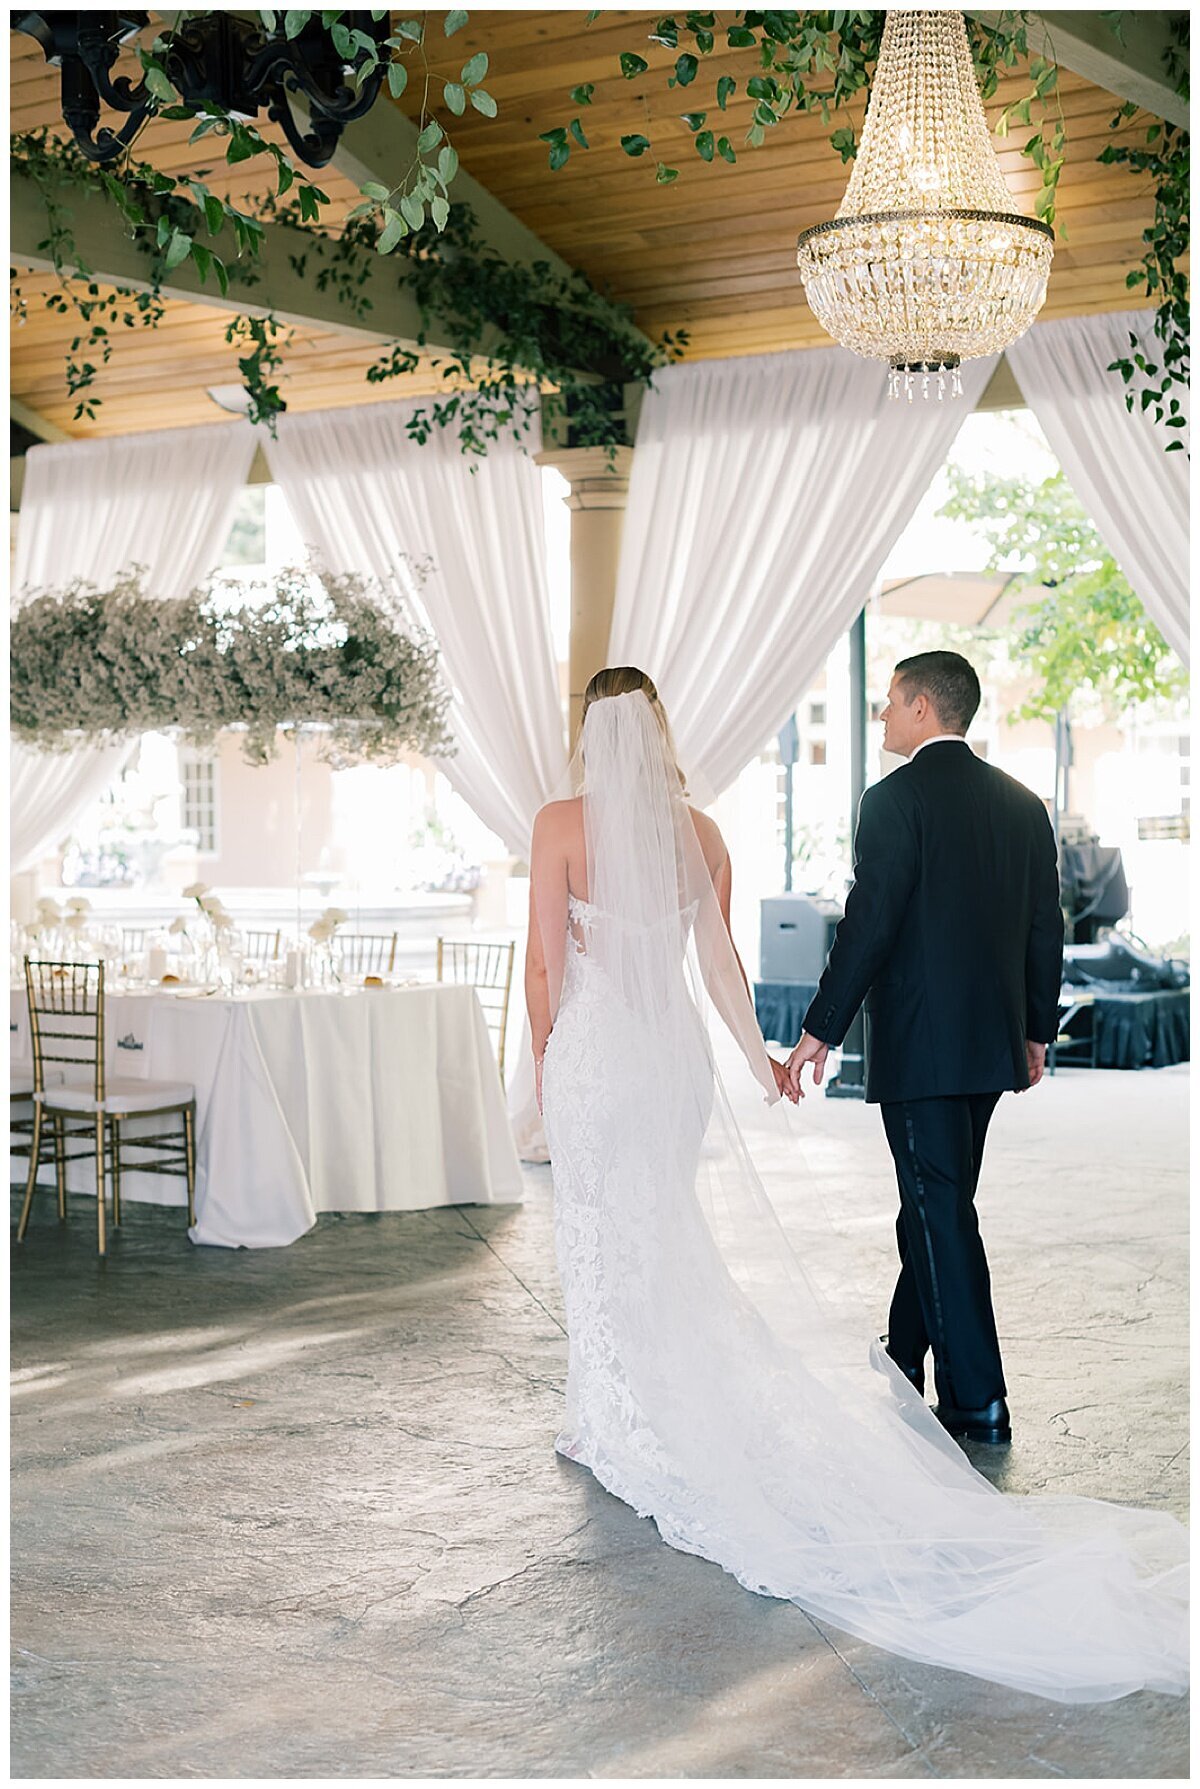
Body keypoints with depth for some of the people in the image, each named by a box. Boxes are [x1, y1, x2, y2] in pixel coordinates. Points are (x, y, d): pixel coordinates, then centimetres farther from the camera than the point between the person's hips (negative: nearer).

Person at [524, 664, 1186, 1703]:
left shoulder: (562, 823, -9)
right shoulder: (698, 830, 1)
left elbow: (547, 960, -8)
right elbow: (718, 962, 2)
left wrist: (543, 1056, 5)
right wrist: (759, 1055, 13)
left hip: (590, 1045, -4)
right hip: (676, 1051, 4)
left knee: (602, 1236, 7)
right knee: (673, 1238, 16)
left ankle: (616, 1427, 15)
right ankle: (662, 1419, 25)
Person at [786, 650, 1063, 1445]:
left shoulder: (897, 799, -12)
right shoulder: (1023, 803, 9)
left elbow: (869, 924, -16)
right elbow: (1045, 928, 12)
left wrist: (821, 1029, -10)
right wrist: (1036, 1029, 20)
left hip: (919, 1043, -7)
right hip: (992, 1042, 8)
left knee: (941, 1212, -2)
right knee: (939, 1204, 18)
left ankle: (979, 1401, 1)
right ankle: (904, 1364, 31)